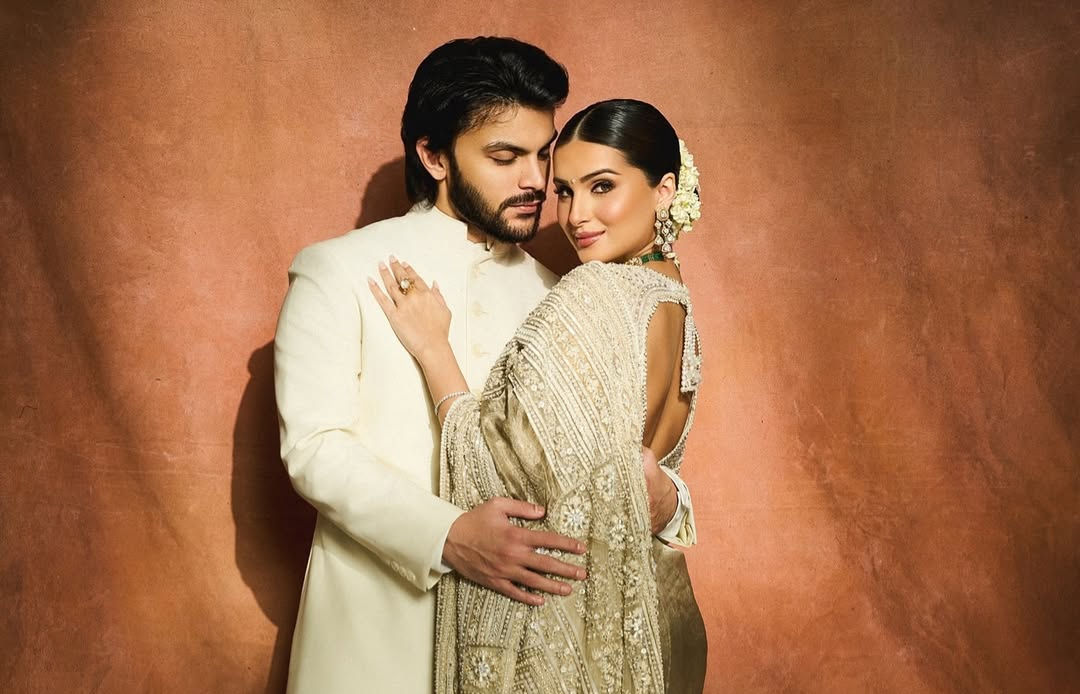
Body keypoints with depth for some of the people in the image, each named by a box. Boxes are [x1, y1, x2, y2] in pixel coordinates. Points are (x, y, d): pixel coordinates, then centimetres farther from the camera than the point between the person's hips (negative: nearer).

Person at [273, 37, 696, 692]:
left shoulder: (547, 291, 8)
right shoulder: (338, 272, -6)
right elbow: (314, 445, -13)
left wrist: (663, 497, -14)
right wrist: (446, 535, -25)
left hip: (516, 621, 4)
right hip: (380, 627, -4)